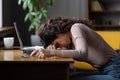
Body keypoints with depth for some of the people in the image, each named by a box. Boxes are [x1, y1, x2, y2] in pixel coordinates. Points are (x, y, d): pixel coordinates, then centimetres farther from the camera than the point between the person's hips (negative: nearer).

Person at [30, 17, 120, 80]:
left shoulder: (76, 27, -12)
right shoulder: (72, 36, 14)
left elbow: (82, 53, -27)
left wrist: (51, 52, -31)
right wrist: (53, 49, -5)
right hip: (106, 71, 9)